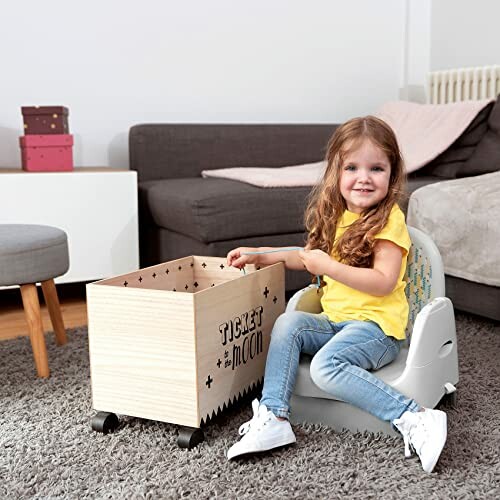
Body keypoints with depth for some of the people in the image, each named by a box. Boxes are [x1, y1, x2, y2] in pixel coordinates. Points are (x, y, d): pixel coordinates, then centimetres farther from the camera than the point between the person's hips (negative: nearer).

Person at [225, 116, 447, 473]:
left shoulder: (389, 219, -11)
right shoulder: (338, 215, 13)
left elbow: (384, 283, -20)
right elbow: (312, 257, 28)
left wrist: (328, 266, -22)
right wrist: (261, 255, 21)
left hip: (377, 325, -8)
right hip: (335, 321, 8)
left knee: (326, 365, -29)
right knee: (288, 322, -14)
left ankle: (415, 419, -23)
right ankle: (272, 418, -16)